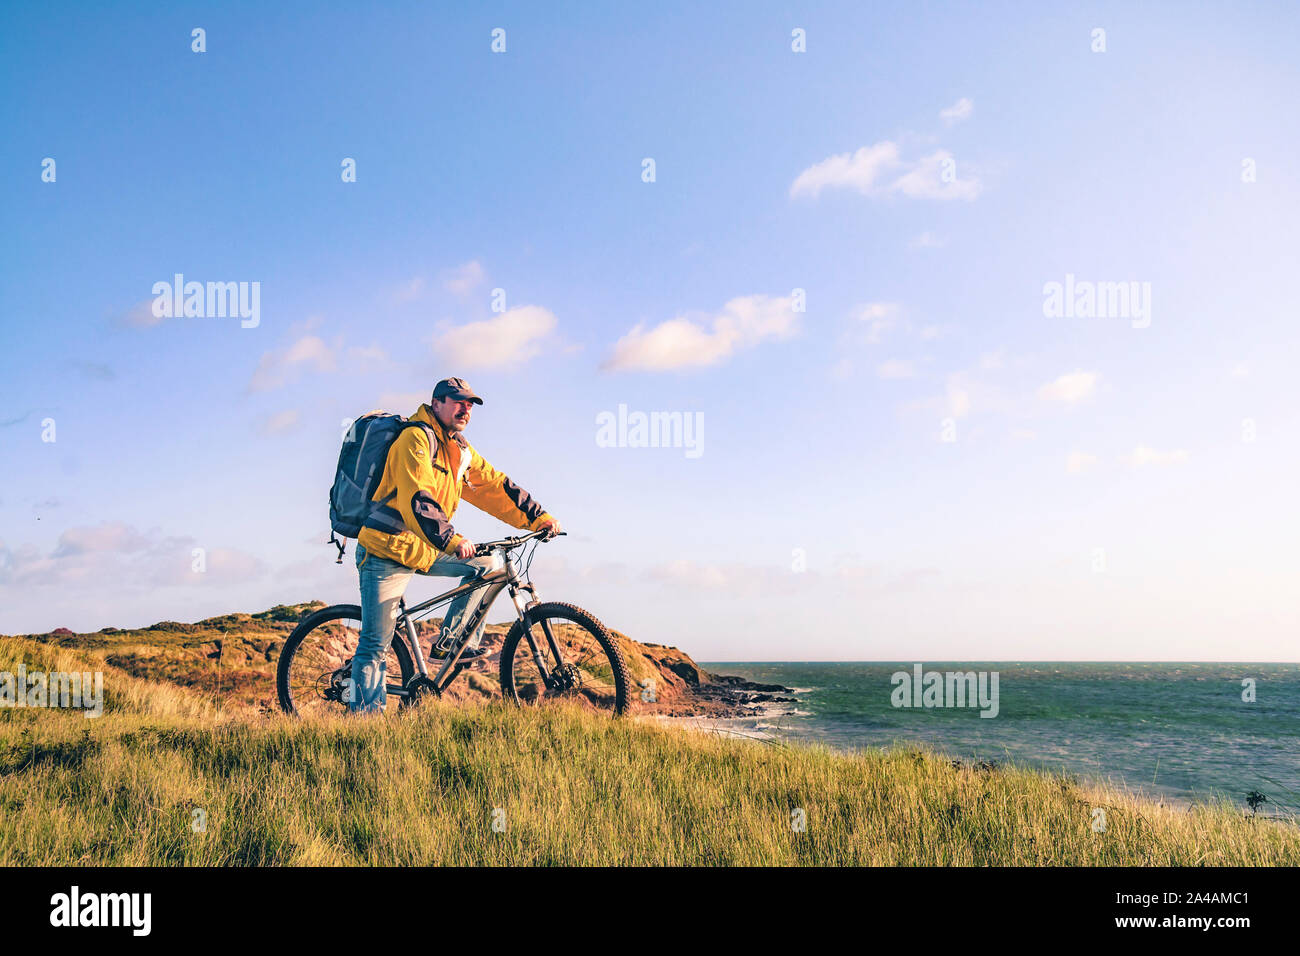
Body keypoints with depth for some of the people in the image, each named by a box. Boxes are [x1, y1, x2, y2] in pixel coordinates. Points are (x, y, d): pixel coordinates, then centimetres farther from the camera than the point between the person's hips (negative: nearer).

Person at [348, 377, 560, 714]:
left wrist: (539, 517, 2)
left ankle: (450, 642, 2)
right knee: (376, 644, -7)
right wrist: (451, 540, -40)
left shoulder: (460, 450, 11)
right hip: (387, 551, -8)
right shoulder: (416, 439, -16)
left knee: (489, 564, 0)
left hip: (425, 550, 8)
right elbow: (417, 498, -29)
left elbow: (495, 486, 11)